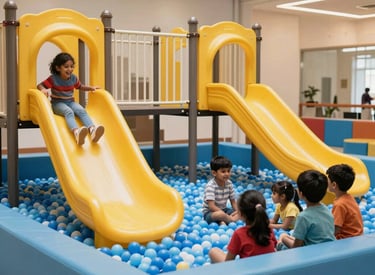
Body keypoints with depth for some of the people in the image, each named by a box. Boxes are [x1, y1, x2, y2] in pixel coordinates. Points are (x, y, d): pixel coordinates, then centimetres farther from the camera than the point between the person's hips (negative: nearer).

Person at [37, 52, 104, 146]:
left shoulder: (73, 78, 4)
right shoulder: (53, 79, -8)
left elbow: (80, 86, 22)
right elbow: (40, 85, -7)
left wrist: (91, 88, 8)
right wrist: (43, 89, -29)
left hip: (70, 102, 5)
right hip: (58, 103, -4)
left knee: (82, 111, -26)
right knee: (69, 112, -35)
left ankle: (92, 130, -49)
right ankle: (76, 132, -64)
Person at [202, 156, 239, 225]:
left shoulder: (229, 183, -1)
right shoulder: (210, 186, -21)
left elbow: (233, 201, 5)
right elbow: (211, 206, -27)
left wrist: (237, 212, -14)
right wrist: (226, 215, -29)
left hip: (223, 210, 7)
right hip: (209, 213, -7)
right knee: (220, 214, -40)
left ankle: (222, 221, -25)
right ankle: (232, 219, -13)